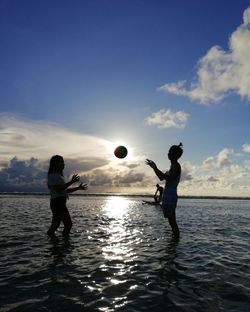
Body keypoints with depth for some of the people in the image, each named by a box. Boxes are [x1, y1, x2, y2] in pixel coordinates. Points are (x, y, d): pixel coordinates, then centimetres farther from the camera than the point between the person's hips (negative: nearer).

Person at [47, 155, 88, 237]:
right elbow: (58, 189, -21)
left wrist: (78, 188, 23)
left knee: (55, 225, 11)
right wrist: (71, 182, -21)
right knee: (68, 224, -8)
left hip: (60, 203, 10)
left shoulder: (59, 176, 22)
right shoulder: (53, 176, -10)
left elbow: (65, 190, 25)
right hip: (57, 203, -10)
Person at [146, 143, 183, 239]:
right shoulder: (173, 166, 18)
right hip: (168, 196, 10)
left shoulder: (176, 166, -11)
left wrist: (155, 168, -25)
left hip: (170, 196, -10)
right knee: (171, 220, 16)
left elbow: (169, 178, -27)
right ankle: (175, 237, 25)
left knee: (172, 220, -8)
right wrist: (154, 167, 18)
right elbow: (161, 177, 25)